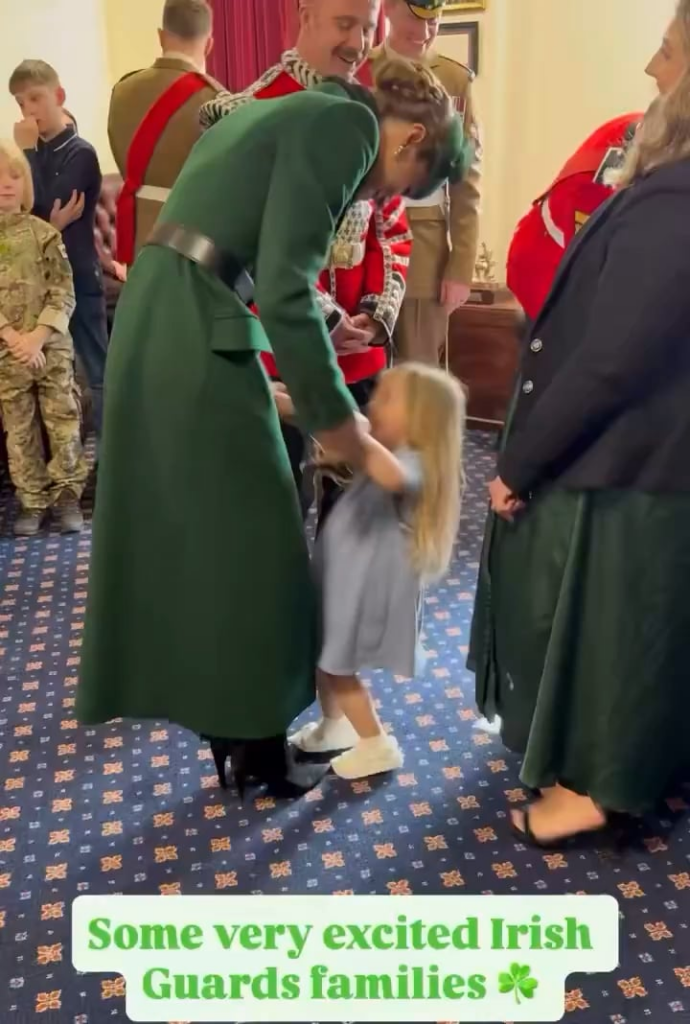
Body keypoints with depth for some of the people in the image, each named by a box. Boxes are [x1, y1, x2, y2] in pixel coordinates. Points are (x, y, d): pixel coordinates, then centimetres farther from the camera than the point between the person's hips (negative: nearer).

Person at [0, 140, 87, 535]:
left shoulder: (44, 233, 0)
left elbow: (64, 293, -5)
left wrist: (38, 336, -15)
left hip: (53, 348, -1)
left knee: (64, 424, 2)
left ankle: (67, 495, 14)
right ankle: (32, 502, 16)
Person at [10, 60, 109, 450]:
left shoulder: (80, 153, -6)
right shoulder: (33, 153, 10)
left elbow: (41, 208, -17)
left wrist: (28, 151, -12)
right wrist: (51, 224, -15)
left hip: (78, 279, -6)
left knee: (96, 371, 1)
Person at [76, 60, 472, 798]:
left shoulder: (302, 113, 22)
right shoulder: (349, 125, -8)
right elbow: (284, 290, -18)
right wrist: (337, 419, -10)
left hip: (154, 316, 10)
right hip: (196, 332, -10)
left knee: (182, 528, 16)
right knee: (245, 539, 3)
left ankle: (225, 722, 32)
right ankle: (255, 742, 20)